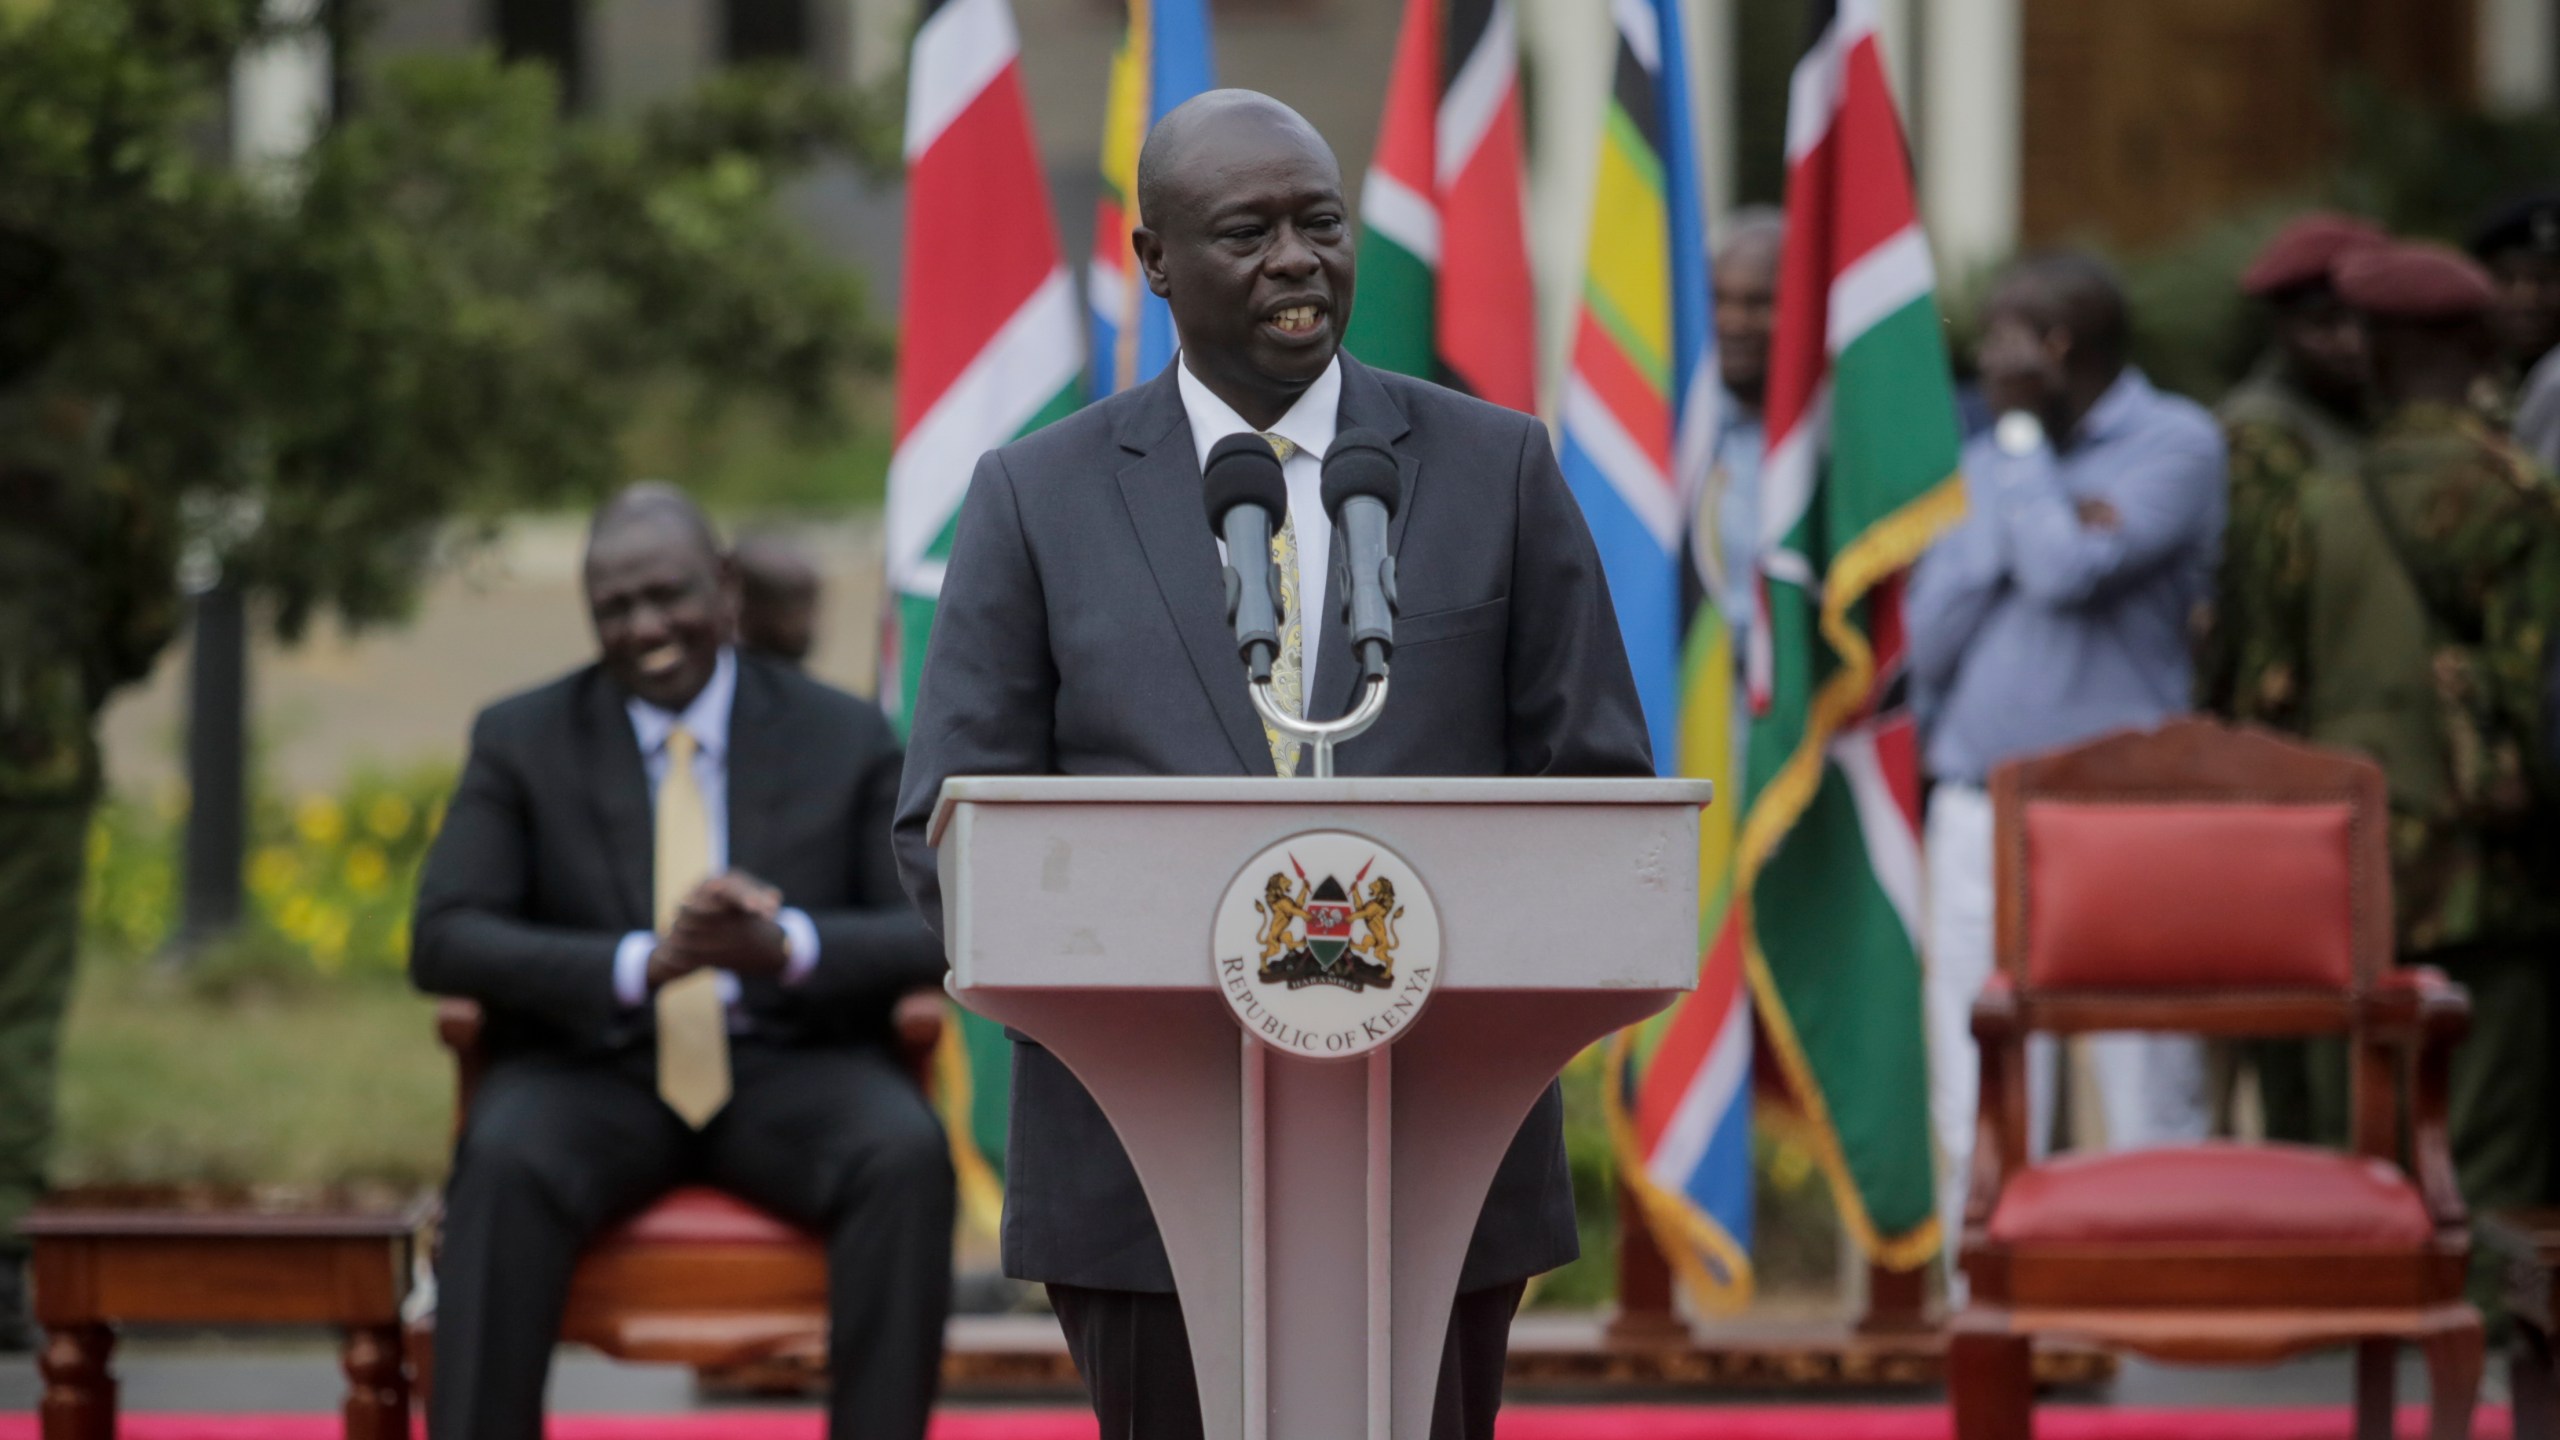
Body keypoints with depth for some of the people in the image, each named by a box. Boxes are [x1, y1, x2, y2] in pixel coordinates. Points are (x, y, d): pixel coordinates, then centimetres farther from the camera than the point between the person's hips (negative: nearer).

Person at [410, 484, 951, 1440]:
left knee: (908, 1156, -32)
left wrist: (787, 946, -23)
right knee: (504, 1163, -34)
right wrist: (644, 963, -23)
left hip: (792, 1073, 1)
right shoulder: (521, 743, 6)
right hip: (595, 1075, 0)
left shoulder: (846, 739, 7)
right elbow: (443, 939, -6)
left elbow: (932, 931, -1)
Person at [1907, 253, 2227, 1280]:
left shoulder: (2174, 444, -2)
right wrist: (2005, 534, -4)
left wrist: (2022, 434, -3)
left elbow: (2070, 571, -15)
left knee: (2150, 1101, -3)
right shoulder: (1986, 465, 17)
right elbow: (1930, 635, 9)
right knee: (1979, 1118, 3)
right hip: (1980, 802, 5)